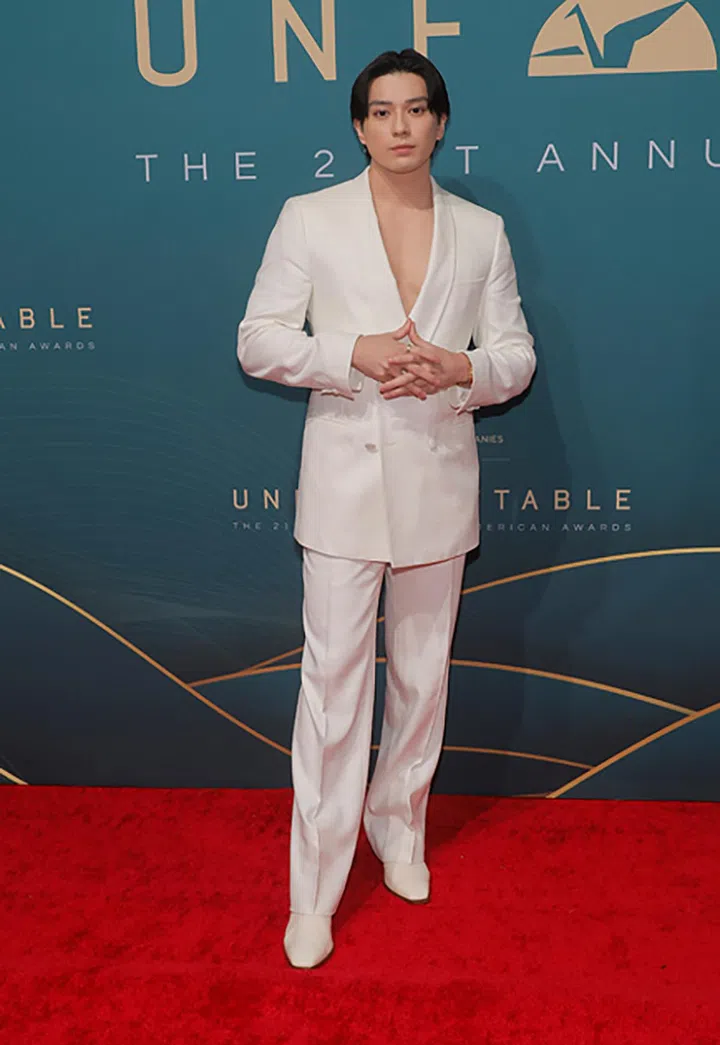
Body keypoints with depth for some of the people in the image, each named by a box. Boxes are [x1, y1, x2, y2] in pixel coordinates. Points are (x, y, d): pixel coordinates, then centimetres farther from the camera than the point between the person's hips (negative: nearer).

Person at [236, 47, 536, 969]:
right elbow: (258, 341, -3)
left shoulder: (481, 231, 7)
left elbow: (517, 356, 7)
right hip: (345, 475, -2)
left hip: (439, 477, 3)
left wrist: (460, 367, -15)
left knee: (422, 674, 14)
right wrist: (356, 353, -18)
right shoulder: (310, 219, 0)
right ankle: (315, 893, 12)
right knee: (333, 678, -2)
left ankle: (400, 833, 37)